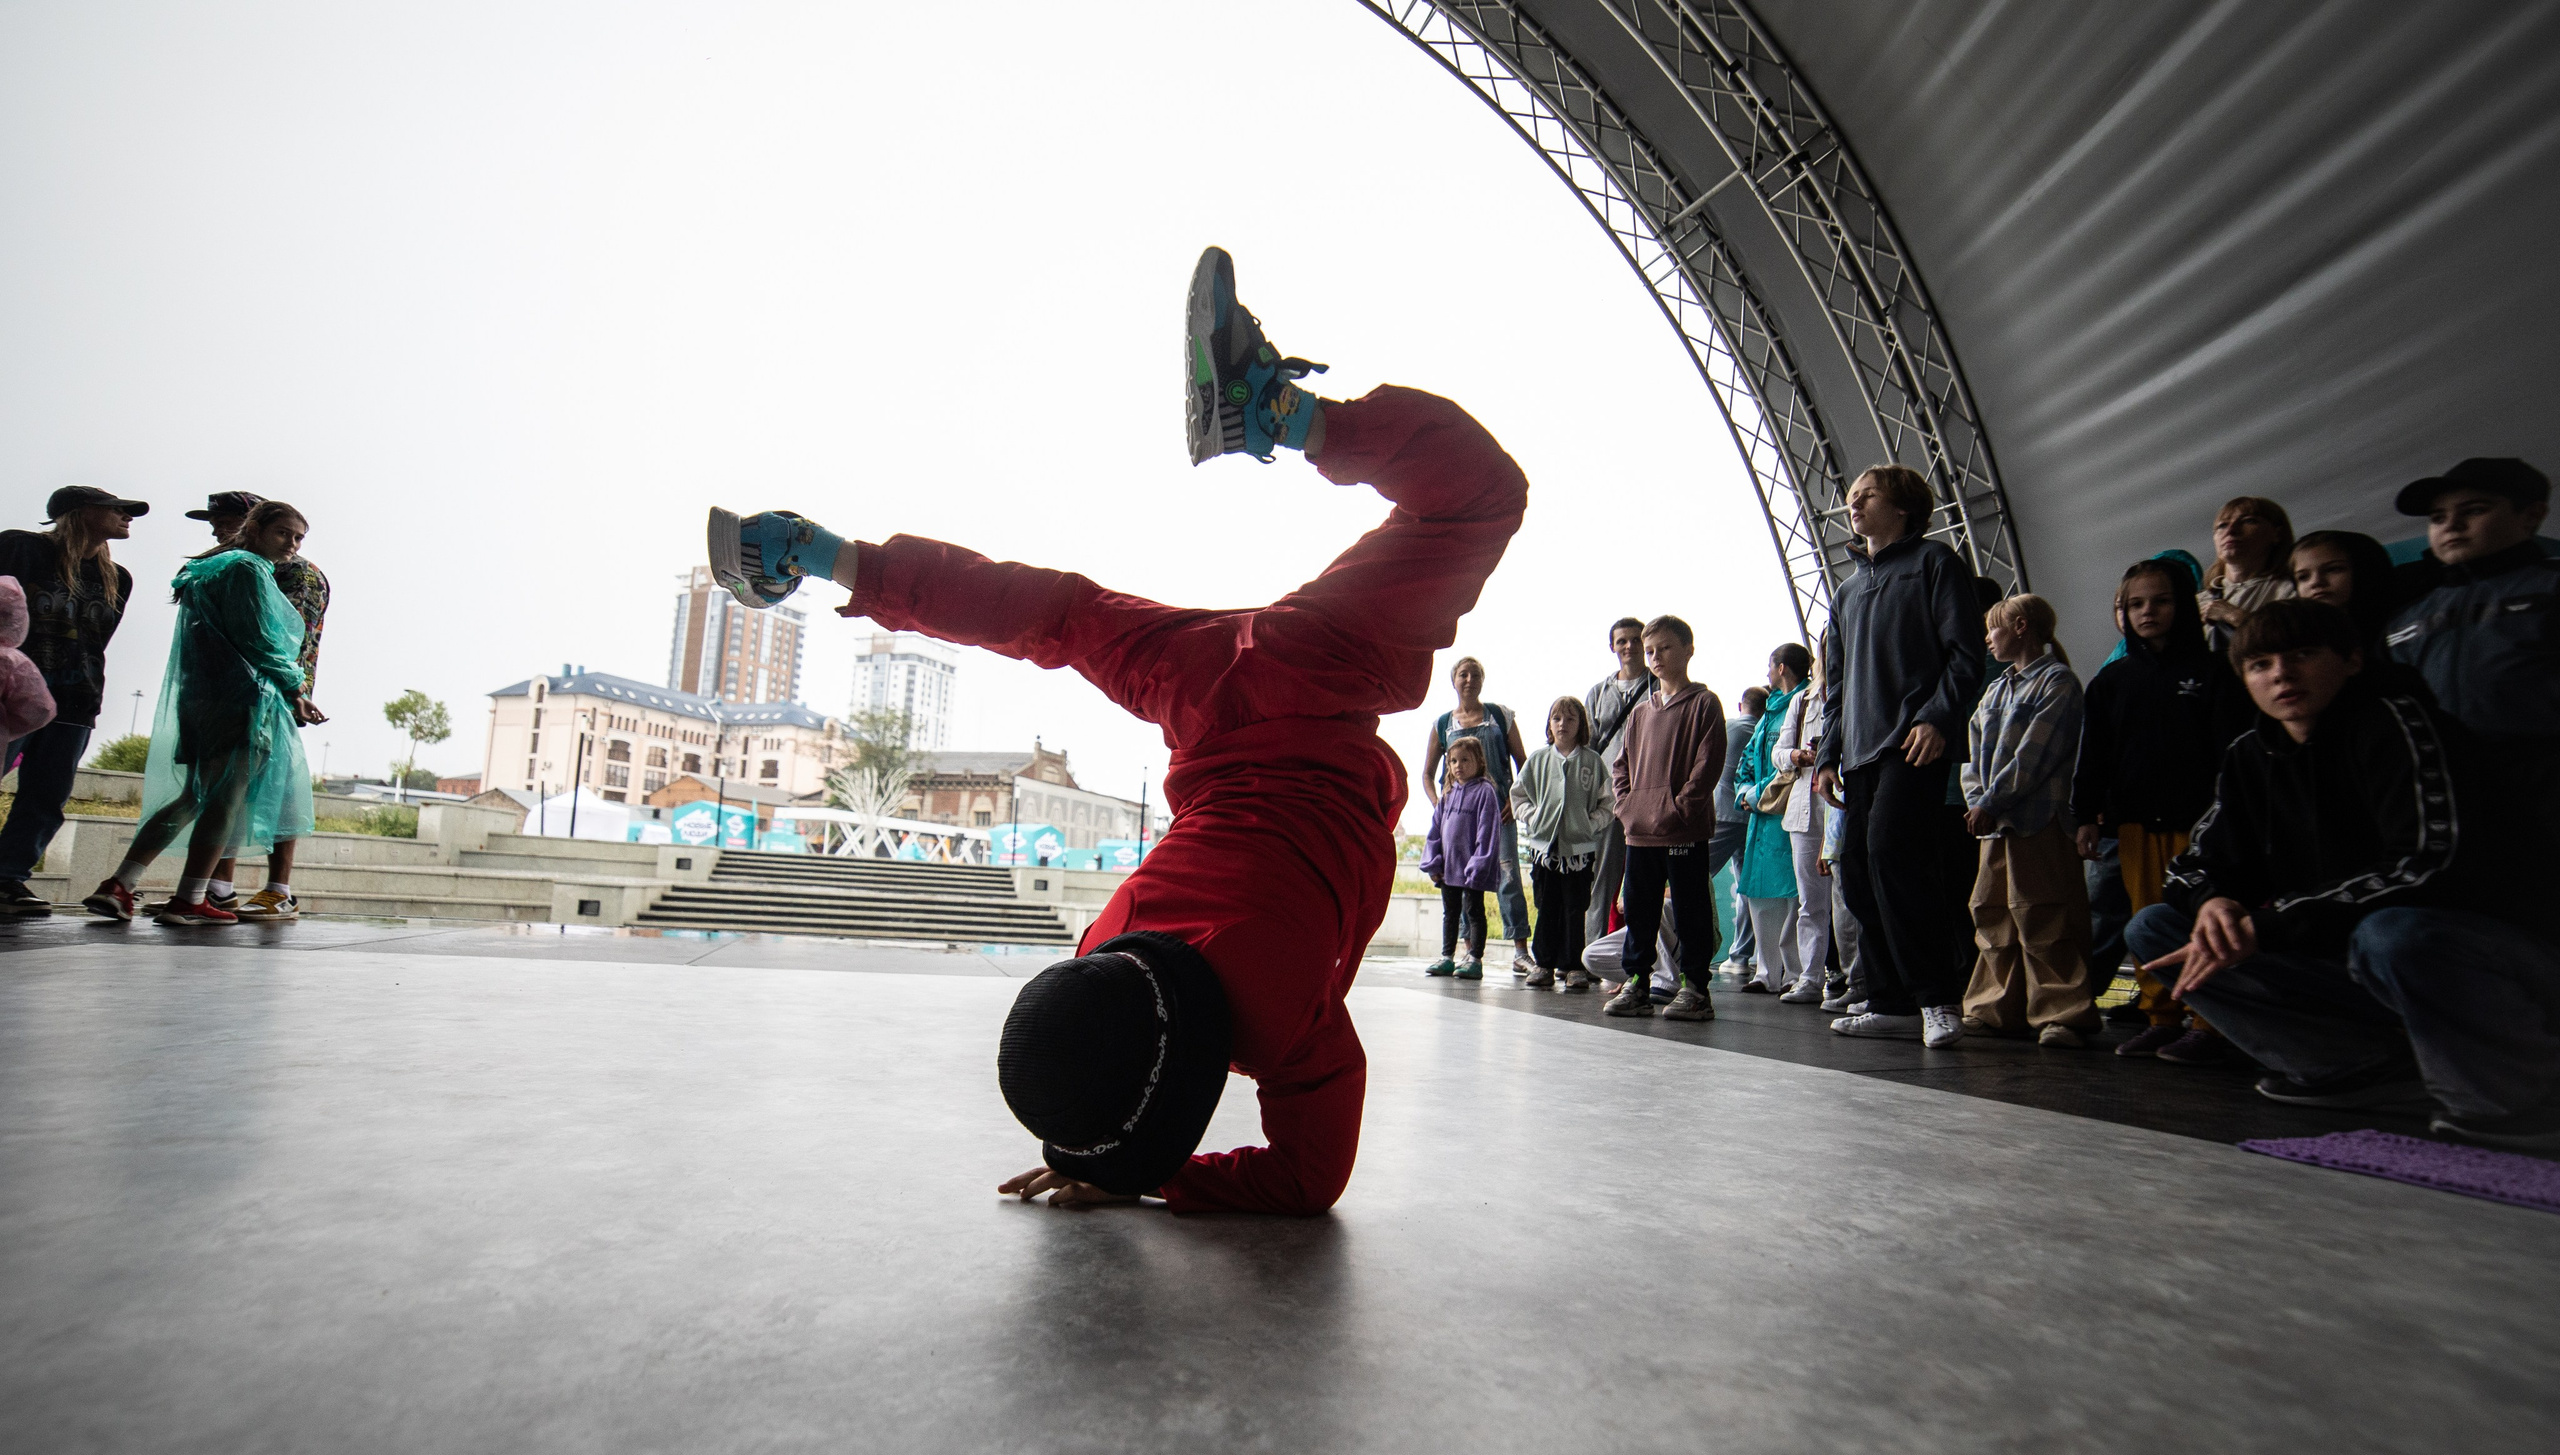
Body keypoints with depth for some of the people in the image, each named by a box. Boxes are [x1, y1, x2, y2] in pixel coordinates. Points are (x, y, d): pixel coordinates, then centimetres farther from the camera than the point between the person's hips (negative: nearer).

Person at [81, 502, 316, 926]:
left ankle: (118, 886, 8)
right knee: (227, 797, -8)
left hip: (200, 696, 10)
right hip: (242, 696, -10)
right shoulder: (249, 569, -7)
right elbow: (257, 639, -15)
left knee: (194, 796, 13)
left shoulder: (212, 568, 25)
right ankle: (189, 902, -8)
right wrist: (293, 683, -2)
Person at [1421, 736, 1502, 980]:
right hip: (1448, 867, 7)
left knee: (1473, 911, 1)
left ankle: (1475, 959, 7)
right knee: (1450, 912, 14)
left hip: (1472, 870, -7)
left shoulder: (1484, 791, -8)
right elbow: (1435, 830, 13)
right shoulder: (1447, 793, 11)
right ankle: (1447, 957, 22)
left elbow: (1487, 832, -13)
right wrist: (1432, 863, 5)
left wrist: (1478, 866, -17)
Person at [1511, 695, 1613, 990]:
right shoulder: (1538, 759, 6)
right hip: (1544, 844, 2)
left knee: (1576, 908, 2)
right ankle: (1545, 963, 15)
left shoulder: (1593, 761, 2)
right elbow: (1518, 793, 13)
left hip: (1580, 846, -2)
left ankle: (1574, 965, 9)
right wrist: (1531, 817, 0)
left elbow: (1607, 802, 4)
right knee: (1546, 908, 7)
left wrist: (1592, 823, -8)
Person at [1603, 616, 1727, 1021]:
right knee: (1638, 911, 10)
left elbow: (1708, 763, -9)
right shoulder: (1642, 711, 16)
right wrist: (1625, 801, 4)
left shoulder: (1704, 703, -2)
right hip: (1639, 830, 6)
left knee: (1691, 911, 1)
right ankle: (1636, 982, 19)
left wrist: (1681, 806, -15)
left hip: (1684, 831, -6)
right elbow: (1623, 763, 19)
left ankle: (1694, 987, 9)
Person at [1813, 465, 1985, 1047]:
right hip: (1861, 751, 7)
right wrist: (1830, 755, 17)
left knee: (1891, 847, -21)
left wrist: (1938, 718, -19)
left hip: (1915, 743, -7)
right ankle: (1893, 1004, 10)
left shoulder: (1934, 562, 6)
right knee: (1857, 873, 2)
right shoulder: (1848, 590, 26)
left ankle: (1937, 997, -13)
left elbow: (1966, 653, -4)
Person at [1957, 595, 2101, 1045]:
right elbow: (1975, 753, 15)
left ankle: (2062, 1013, -2)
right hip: (1994, 822, 8)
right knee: (1992, 916, 9)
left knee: (2043, 920, -8)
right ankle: (1999, 1009, 16)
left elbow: (2033, 755, -14)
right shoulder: (1996, 690, 20)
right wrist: (1975, 800, -1)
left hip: (2040, 820, -8)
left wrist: (1990, 802, -16)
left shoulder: (2057, 682, -4)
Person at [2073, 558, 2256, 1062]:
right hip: (2135, 820, 3)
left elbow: (2231, 748, 0)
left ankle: (2206, 1021, 5)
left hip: (2197, 818, -3)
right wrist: (2086, 815, 5)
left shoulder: (2210, 671, 4)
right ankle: (2161, 1017, 13)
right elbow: (2092, 753, 11)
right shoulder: (2111, 679, 13)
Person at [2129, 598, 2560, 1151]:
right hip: (2340, 949, 6)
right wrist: (2213, 903, -19)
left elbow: (2435, 863, -26)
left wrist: (2265, 926, -28)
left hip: (2486, 952, -6)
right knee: (2153, 929, -7)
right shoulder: (2250, 755, 5)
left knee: (2391, 936, -40)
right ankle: (2371, 1062, -3)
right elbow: (2196, 861, 6)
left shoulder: (2397, 724, -13)